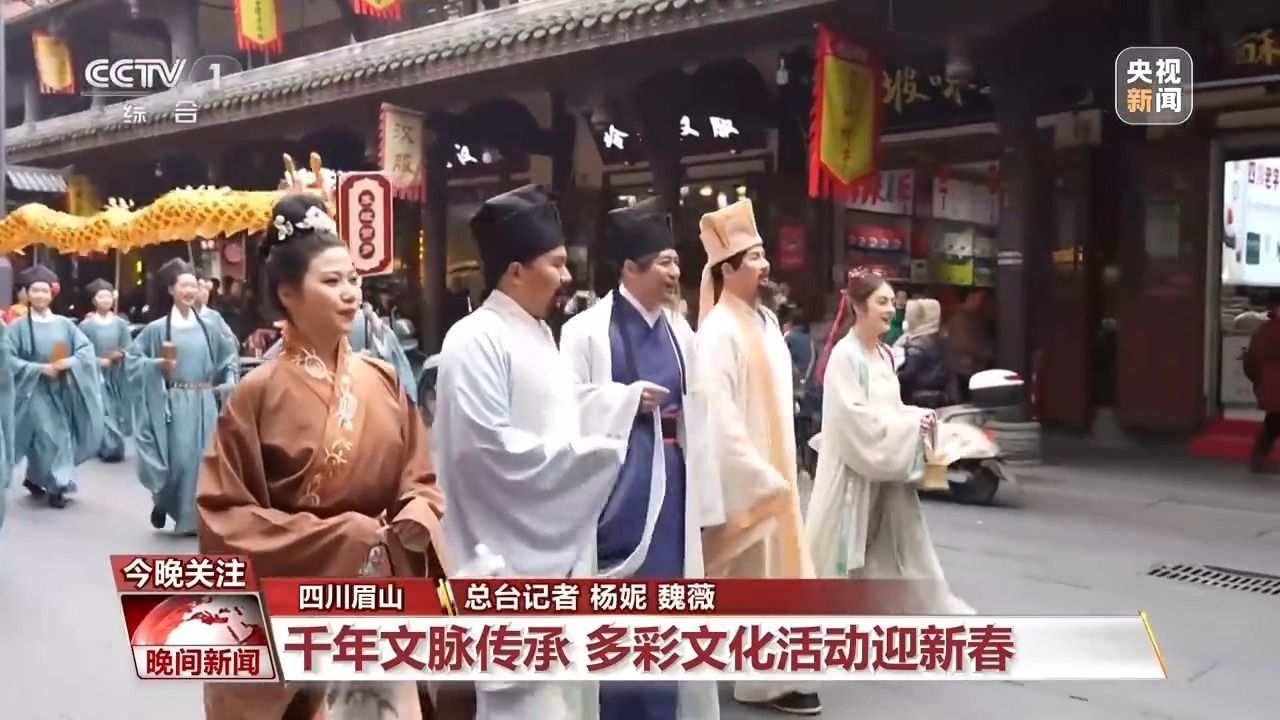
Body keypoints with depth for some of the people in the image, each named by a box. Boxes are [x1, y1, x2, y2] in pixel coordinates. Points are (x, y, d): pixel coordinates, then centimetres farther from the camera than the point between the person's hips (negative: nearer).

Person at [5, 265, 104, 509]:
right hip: (35, 390, -4)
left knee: (62, 434, 9)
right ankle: (55, 485, 2)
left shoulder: (64, 324, 6)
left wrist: (69, 363, -17)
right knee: (49, 436, -9)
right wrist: (40, 368, -18)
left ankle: (34, 478, 29)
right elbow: (10, 360, -9)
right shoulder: (18, 326, -3)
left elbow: (87, 349, 1)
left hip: (62, 390, 4)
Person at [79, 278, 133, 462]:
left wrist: (119, 354, -17)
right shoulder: (86, 325, -2)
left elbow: (129, 349, 2)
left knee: (116, 411, 7)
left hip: (117, 376, 3)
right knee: (102, 413, -8)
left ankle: (113, 447, 21)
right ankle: (110, 448, -2)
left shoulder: (121, 324, 4)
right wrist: (98, 361, -18)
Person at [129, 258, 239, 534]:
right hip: (176, 403, -3)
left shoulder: (210, 324, 6)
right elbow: (133, 357, 4)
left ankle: (195, 517, 15)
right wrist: (156, 364, -13)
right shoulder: (158, 328, -2)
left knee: (205, 459, 3)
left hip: (205, 402, 3)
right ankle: (162, 501, 25)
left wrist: (229, 382, 0)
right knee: (180, 458, -4)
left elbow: (228, 357, 14)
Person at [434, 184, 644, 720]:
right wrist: (588, 452, -18)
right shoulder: (476, 340, -16)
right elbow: (491, 448, -23)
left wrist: (625, 399, 5)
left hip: (557, 545, 9)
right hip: (511, 556, -9)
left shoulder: (537, 335, 12)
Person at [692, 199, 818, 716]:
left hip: (771, 467, 9)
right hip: (745, 475, -9)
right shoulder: (719, 331, -18)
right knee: (751, 574, 2)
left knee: (770, 569, 17)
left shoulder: (765, 319, 9)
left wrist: (781, 468, 15)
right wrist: (758, 477, -21)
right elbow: (718, 417, -22)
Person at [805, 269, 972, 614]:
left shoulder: (884, 354, 11)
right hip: (854, 469, -7)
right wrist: (910, 423, -18)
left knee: (902, 549, 11)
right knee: (848, 552, 5)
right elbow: (853, 418, -21)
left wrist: (917, 416, -2)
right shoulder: (844, 355, -15)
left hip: (887, 471, 7)